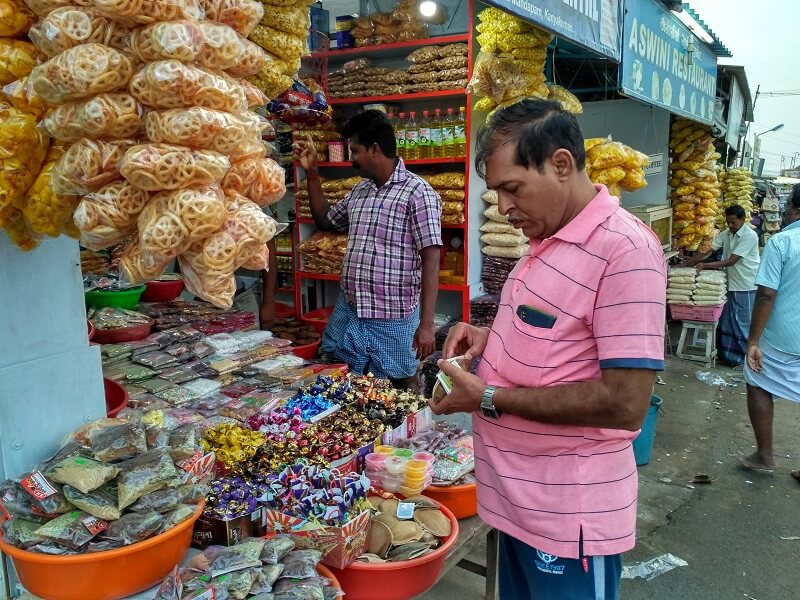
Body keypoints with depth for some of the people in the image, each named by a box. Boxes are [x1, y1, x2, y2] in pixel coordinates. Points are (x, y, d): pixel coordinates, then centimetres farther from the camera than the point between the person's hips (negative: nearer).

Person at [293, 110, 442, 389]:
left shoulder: (418, 193, -12)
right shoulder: (359, 191, 10)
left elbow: (431, 260, -16)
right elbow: (325, 221, 26)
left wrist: (426, 324, -21)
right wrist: (312, 173, 15)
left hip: (393, 321, -7)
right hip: (346, 313, 7)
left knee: (401, 389, 10)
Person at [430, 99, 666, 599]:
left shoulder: (625, 249, -21)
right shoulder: (546, 242, 8)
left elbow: (625, 404, -25)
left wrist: (489, 397, -20)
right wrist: (493, 339, 2)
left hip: (569, 516, -8)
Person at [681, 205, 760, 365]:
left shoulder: (750, 236, -18)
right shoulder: (725, 234, 4)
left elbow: (731, 261, -23)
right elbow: (707, 251, 1)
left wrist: (705, 266, -26)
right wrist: (686, 263, -10)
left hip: (746, 286, -7)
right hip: (731, 284, 7)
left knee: (743, 322, 3)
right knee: (726, 320, 11)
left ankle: (741, 356, 14)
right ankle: (727, 354, 21)